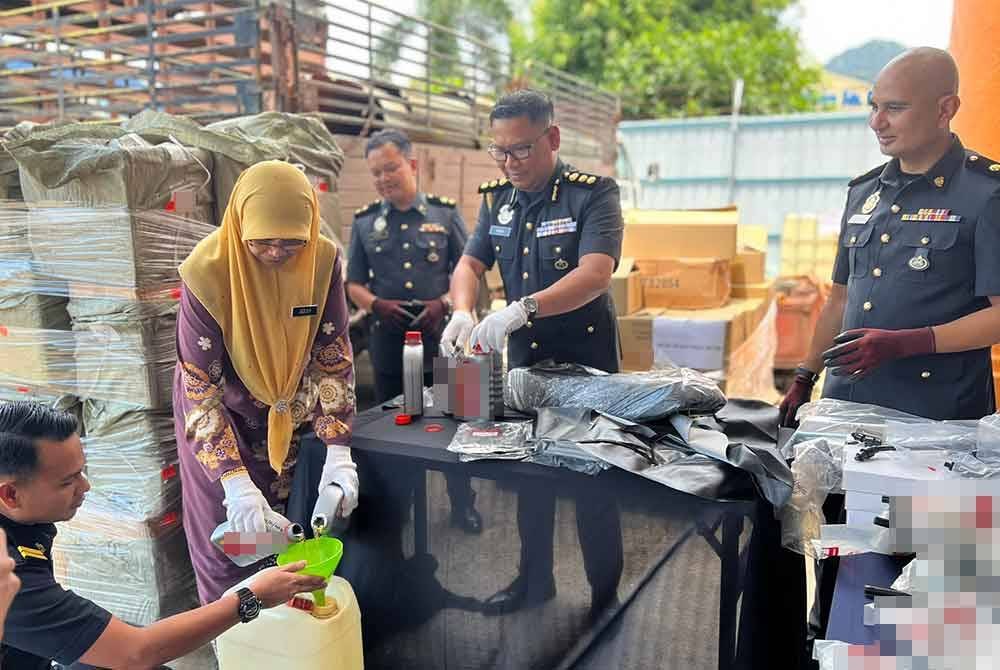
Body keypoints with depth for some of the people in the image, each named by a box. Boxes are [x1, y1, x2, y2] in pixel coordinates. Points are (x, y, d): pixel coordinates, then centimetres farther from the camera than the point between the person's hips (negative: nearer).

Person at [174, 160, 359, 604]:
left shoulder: (322, 261, -19)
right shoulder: (209, 272, -28)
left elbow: (333, 355, -13)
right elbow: (199, 384, -25)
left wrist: (338, 453, -23)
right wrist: (235, 483, -33)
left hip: (286, 414, 3)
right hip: (219, 414, -3)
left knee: (277, 532, 15)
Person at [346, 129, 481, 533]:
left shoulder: (445, 214, 2)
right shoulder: (365, 222, 7)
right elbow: (354, 284, 10)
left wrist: (445, 303, -15)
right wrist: (376, 304, -11)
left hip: (440, 336, -2)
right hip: (389, 341, 2)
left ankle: (462, 505, 23)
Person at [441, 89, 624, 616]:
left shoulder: (593, 194, -16)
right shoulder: (497, 198, 3)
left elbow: (595, 274, -29)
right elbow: (470, 264, 1)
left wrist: (523, 308, -43)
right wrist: (463, 312, -21)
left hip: (586, 358, -5)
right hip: (523, 355, 6)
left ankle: (607, 595, 24)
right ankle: (535, 579, 36)